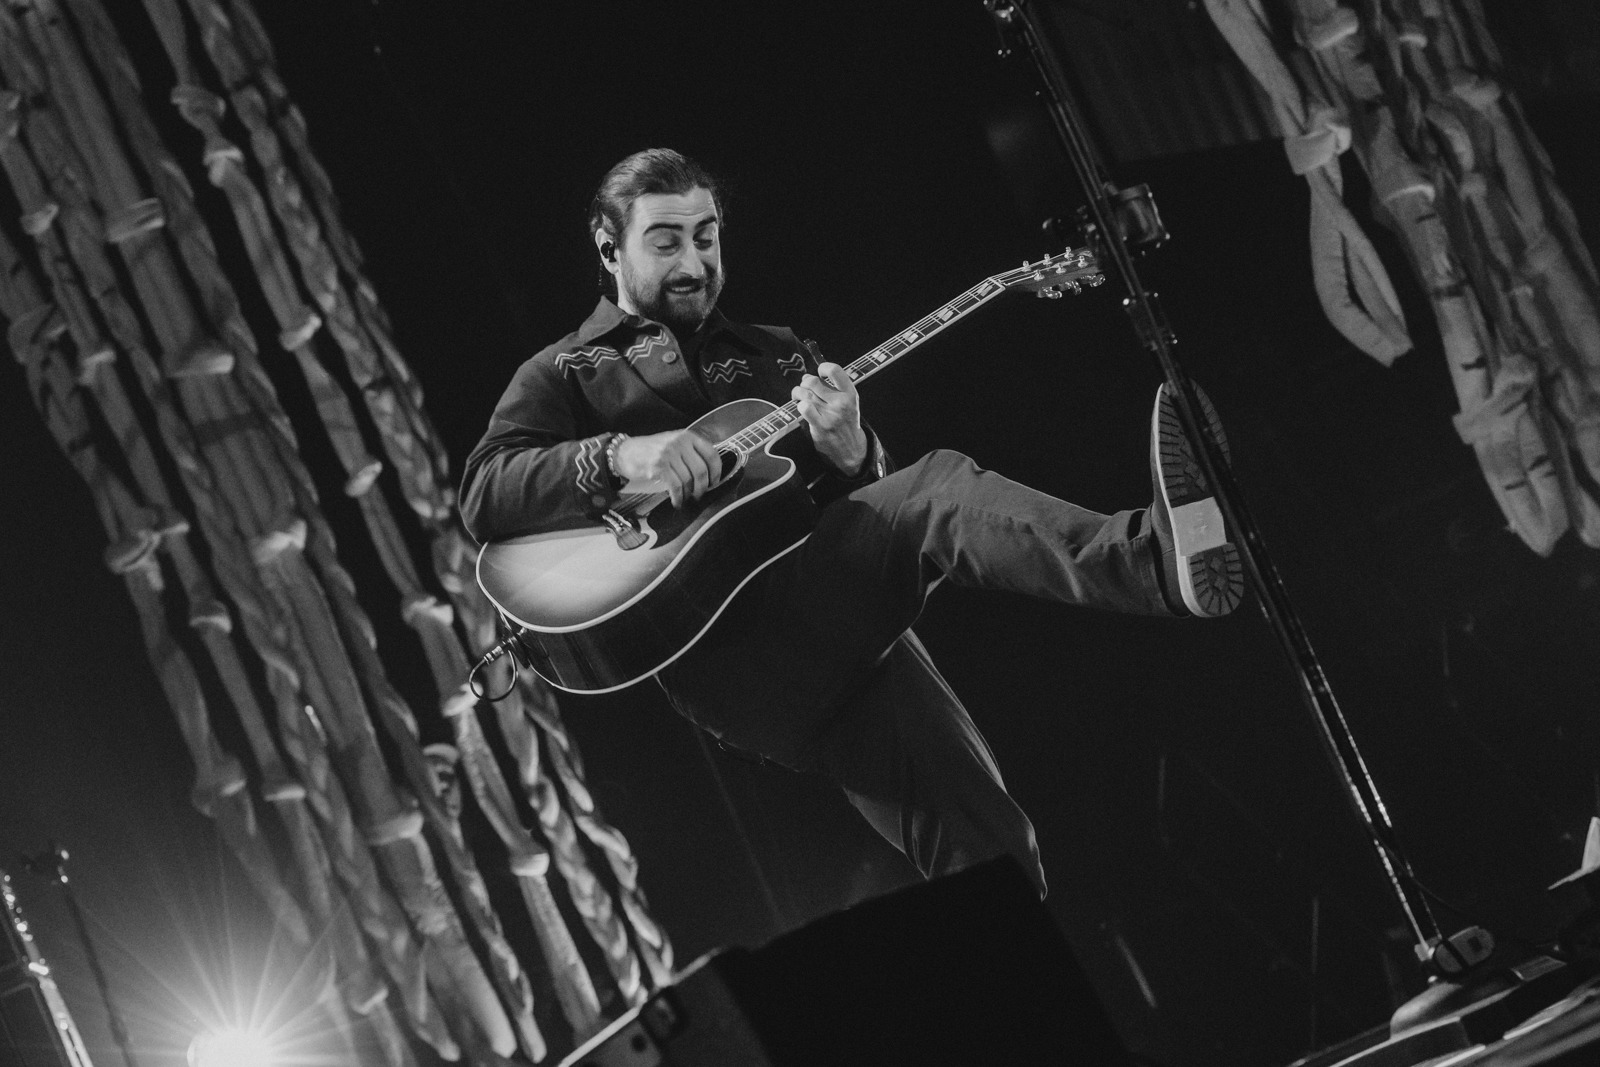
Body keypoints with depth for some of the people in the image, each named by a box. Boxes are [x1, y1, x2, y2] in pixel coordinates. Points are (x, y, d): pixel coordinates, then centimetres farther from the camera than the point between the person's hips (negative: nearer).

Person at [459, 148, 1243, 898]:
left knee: (991, 858, -15)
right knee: (938, 498, -28)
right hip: (716, 655, -6)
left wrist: (851, 456, -7)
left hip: (839, 627, 6)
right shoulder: (564, 375, 14)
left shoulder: (775, 355, 28)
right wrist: (620, 454, -21)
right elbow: (482, 495, -4)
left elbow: (869, 501, 19)